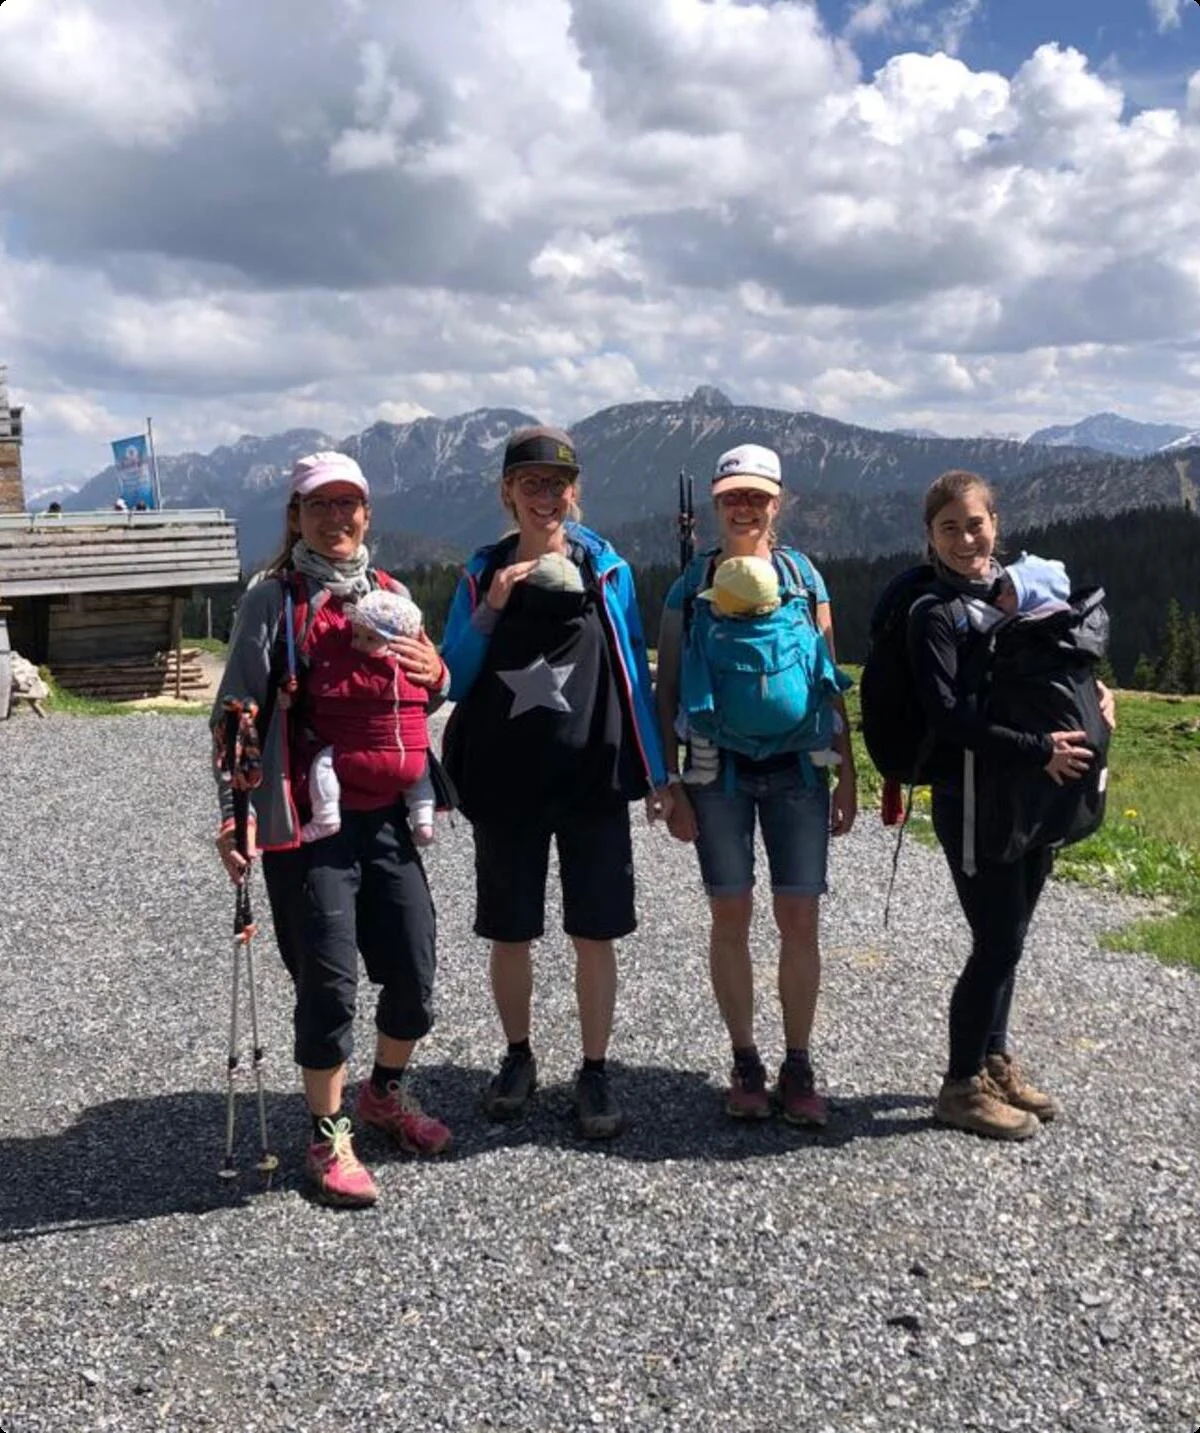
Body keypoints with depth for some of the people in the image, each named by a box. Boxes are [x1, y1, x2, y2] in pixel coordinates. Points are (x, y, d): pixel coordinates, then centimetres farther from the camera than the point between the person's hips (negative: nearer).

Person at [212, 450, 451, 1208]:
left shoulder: (392, 596, 14)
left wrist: (437, 675, 2)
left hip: (390, 817, 5)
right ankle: (329, 1137, 16)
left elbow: (421, 703, 25)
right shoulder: (274, 600, -2)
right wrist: (233, 813, -12)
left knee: (415, 976, 10)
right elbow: (236, 712, -5)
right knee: (331, 982, -3)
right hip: (312, 823, -5)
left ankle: (387, 1091, 36)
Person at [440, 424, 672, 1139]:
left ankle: (596, 1072, 17)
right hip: (504, 781, 1)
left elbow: (633, 673, 4)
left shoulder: (606, 570, 1)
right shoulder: (483, 574, 4)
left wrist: (656, 773, 2)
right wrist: (490, 610, -13)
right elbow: (453, 680, 2)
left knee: (594, 934, 3)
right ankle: (518, 1056, 30)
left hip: (593, 781, -1)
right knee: (510, 933, 11)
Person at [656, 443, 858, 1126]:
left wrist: (848, 776, 7)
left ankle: (799, 1067, 14)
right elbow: (667, 689, 5)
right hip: (718, 769, 0)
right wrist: (673, 784, 0)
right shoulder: (692, 584, 4)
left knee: (800, 918, 1)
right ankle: (746, 1063, 18)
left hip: (798, 767, 1)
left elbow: (830, 682, 10)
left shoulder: (804, 575, 7)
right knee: (731, 916, 4)